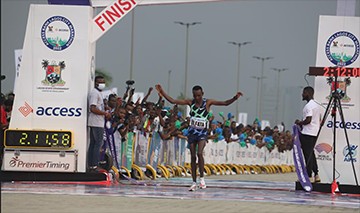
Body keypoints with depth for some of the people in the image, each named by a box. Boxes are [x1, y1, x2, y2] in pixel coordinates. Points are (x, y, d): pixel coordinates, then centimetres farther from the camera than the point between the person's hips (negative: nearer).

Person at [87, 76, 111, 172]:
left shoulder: (98, 93, 21)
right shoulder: (94, 93, -11)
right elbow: (93, 109, -21)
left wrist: (105, 113, 14)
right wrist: (105, 113, -14)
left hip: (99, 123, 10)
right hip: (96, 123, -10)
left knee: (93, 144, 9)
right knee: (98, 144, -11)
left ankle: (91, 165, 11)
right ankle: (94, 165, -12)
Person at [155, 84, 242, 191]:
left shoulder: (207, 102, -6)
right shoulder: (190, 102, -1)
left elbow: (225, 103, -10)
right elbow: (172, 101, -1)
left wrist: (235, 98, -26)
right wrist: (162, 93, -10)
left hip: (203, 133, -3)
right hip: (192, 132, 3)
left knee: (199, 153, -22)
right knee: (193, 156, 4)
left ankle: (202, 178, -7)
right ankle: (194, 182, 10)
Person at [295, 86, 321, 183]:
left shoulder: (308, 106, -15)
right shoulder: (316, 105, 15)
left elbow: (308, 120, -23)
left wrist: (299, 123, -5)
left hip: (307, 133, -9)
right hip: (315, 133, 9)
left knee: (308, 154, -6)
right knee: (311, 154, 15)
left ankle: (309, 176, -5)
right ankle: (316, 174, 12)